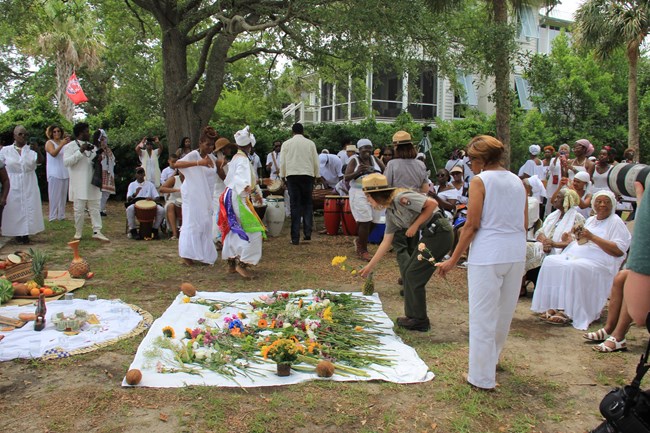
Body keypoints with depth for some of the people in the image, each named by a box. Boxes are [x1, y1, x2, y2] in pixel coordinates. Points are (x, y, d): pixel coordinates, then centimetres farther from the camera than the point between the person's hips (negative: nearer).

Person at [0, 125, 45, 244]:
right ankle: (17, 234, 12)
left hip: (29, 186, 0)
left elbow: (40, 161, -15)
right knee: (14, 209, 3)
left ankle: (26, 234, 12)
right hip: (13, 187, 0)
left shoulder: (31, 149, 1)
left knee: (29, 209, 3)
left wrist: (37, 150, -34)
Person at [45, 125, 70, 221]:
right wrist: (61, 145, -27)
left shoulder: (64, 142, 14)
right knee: (54, 195, -5)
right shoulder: (49, 143, -1)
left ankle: (61, 216, 14)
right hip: (54, 173, -5)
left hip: (65, 173, 5)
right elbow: (53, 153, -21)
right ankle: (53, 217, -1)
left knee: (63, 195, 7)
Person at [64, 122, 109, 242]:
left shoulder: (91, 146, 14)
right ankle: (78, 232, 14)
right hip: (79, 185, -5)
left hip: (92, 183, 5)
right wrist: (81, 151, -20)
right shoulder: (70, 146, -4)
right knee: (79, 209, 2)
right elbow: (66, 162, -16)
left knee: (95, 208, 3)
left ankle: (97, 231, 4)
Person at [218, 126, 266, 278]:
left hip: (232, 196, 10)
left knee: (234, 230, 15)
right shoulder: (243, 160, -15)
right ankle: (243, 263, -11)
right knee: (253, 231, -10)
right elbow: (241, 177, -34)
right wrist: (246, 187, -52)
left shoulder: (236, 158, 15)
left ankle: (232, 263, 21)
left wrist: (256, 192, 37)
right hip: (239, 198, -10)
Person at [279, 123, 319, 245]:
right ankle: (307, 232, 4)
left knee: (295, 206, 1)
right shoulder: (310, 143, 4)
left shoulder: (286, 144, 4)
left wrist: (282, 176, 14)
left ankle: (295, 238, -1)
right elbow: (315, 162, 6)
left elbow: (282, 163, 4)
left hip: (292, 175, 0)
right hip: (308, 175, 0)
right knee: (307, 204, 13)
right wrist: (316, 176, 16)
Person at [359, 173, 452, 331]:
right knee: (408, 273, 13)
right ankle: (413, 316, 25)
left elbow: (432, 203, -22)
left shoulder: (401, 198, -17)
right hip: (429, 235, 10)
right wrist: (370, 266, 20)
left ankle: (420, 321, 10)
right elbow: (386, 242, 17)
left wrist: (415, 225, -15)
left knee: (414, 276, -3)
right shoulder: (390, 212, 12)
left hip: (439, 233, -10)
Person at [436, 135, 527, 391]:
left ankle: (482, 377, 12)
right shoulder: (517, 181, 11)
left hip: (488, 254, -7)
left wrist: (453, 260, -5)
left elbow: (472, 225, -11)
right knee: (504, 313, 19)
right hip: (516, 254, 7)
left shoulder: (480, 181, -7)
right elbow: (524, 223, 12)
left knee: (483, 316, 3)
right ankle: (491, 360, 39)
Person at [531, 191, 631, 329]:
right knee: (551, 261, -18)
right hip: (575, 256, 7)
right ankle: (553, 306, -20)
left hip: (598, 261, -7)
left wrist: (592, 237, -13)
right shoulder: (591, 220, 22)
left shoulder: (616, 222, 0)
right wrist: (579, 237, 1)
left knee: (572, 268, -35)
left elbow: (620, 250, -11)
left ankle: (568, 312, -29)